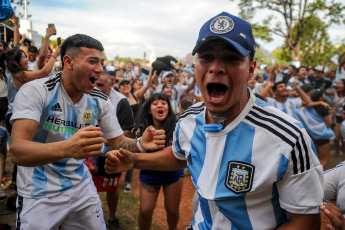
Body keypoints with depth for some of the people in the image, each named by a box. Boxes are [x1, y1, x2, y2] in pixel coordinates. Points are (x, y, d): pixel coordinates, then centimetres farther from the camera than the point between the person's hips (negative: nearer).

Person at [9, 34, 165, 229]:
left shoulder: (101, 101, -5)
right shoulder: (35, 91, -19)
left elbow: (118, 142, 0)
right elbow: (17, 152, -30)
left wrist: (140, 144, -23)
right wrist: (66, 148, -50)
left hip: (81, 187, 4)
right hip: (38, 194, -4)